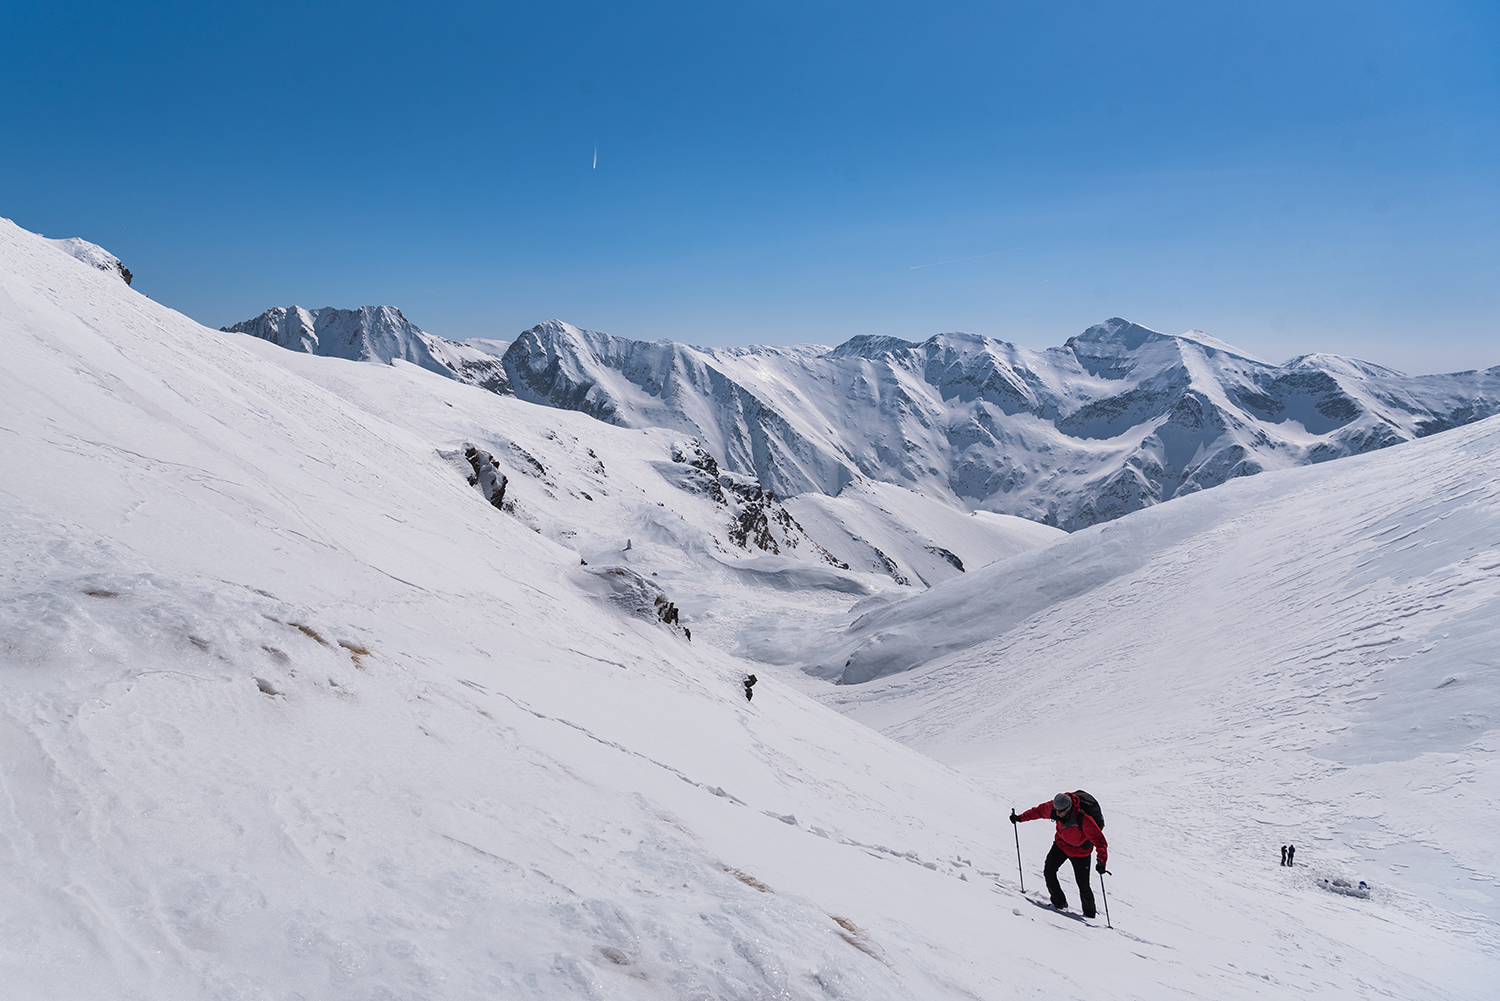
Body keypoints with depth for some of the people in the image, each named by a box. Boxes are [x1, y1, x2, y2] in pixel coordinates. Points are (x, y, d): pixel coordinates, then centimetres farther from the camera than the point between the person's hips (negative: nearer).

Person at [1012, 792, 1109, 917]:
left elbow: (1099, 840, -36)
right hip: (1061, 844, 4)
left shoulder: (1083, 819, -38)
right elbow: (1039, 811, -2)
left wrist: (1101, 860, -48)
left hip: (1079, 851, -4)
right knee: (1049, 871, -5)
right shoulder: (1053, 808, -24)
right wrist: (1020, 818, 1)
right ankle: (1059, 903, 14)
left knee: (1083, 885, 0)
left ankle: (1089, 914, 25)